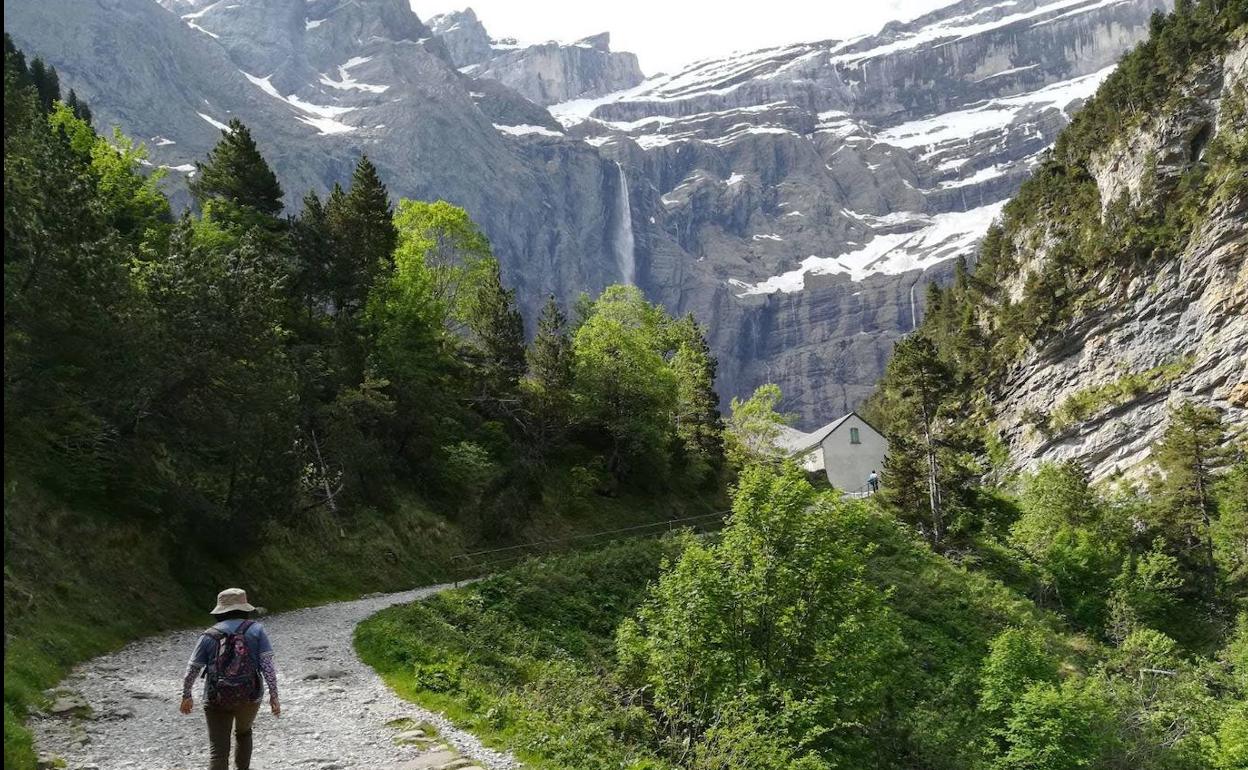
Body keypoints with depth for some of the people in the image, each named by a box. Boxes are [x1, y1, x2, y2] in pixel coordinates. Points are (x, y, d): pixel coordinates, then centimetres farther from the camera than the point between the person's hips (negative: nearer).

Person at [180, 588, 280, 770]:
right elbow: (267, 664, -7)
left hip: (216, 700, -1)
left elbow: (192, 669, 6)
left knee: (218, 750, 1)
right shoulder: (256, 630, 0)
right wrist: (273, 695, -5)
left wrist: (186, 696, 20)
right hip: (250, 697, 1)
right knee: (243, 732, 30)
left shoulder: (209, 636, 3)